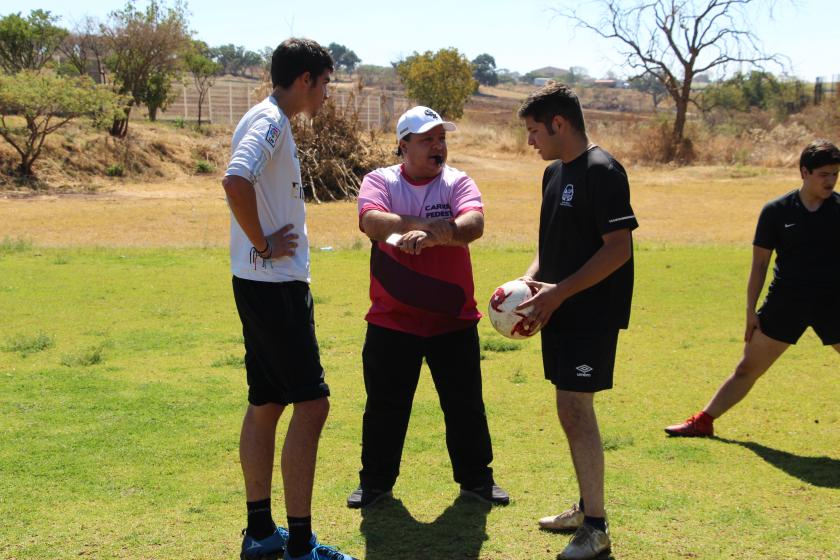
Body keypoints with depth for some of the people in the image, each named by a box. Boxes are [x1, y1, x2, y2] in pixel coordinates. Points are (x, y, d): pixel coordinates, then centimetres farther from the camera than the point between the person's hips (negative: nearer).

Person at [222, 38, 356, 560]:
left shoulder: (273, 122, 17)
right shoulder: (269, 121, -13)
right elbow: (236, 181, -31)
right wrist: (262, 245, -21)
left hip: (274, 286, 10)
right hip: (273, 286, -10)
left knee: (267, 404, 13)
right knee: (311, 403, -8)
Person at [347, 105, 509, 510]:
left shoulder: (458, 182, 1)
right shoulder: (380, 181, 0)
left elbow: (473, 225, -19)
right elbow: (372, 222, -21)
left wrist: (425, 234, -34)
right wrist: (436, 224, -24)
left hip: (453, 319, 1)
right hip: (391, 320, -1)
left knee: (466, 405, 10)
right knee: (384, 407, 9)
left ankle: (476, 479, 27)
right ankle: (375, 483, 25)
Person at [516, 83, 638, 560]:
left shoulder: (602, 171, -14)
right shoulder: (555, 172, 14)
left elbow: (619, 249, -19)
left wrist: (559, 292, -20)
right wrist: (529, 281, 3)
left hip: (592, 314, -9)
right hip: (561, 312, 9)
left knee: (575, 409, -10)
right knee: (574, 411, 14)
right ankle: (587, 508, 28)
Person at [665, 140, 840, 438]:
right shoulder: (776, 210, -3)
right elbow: (760, 263, 2)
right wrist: (751, 310, 0)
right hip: (785, 302, 0)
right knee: (747, 369, 6)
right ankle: (703, 421, 17)